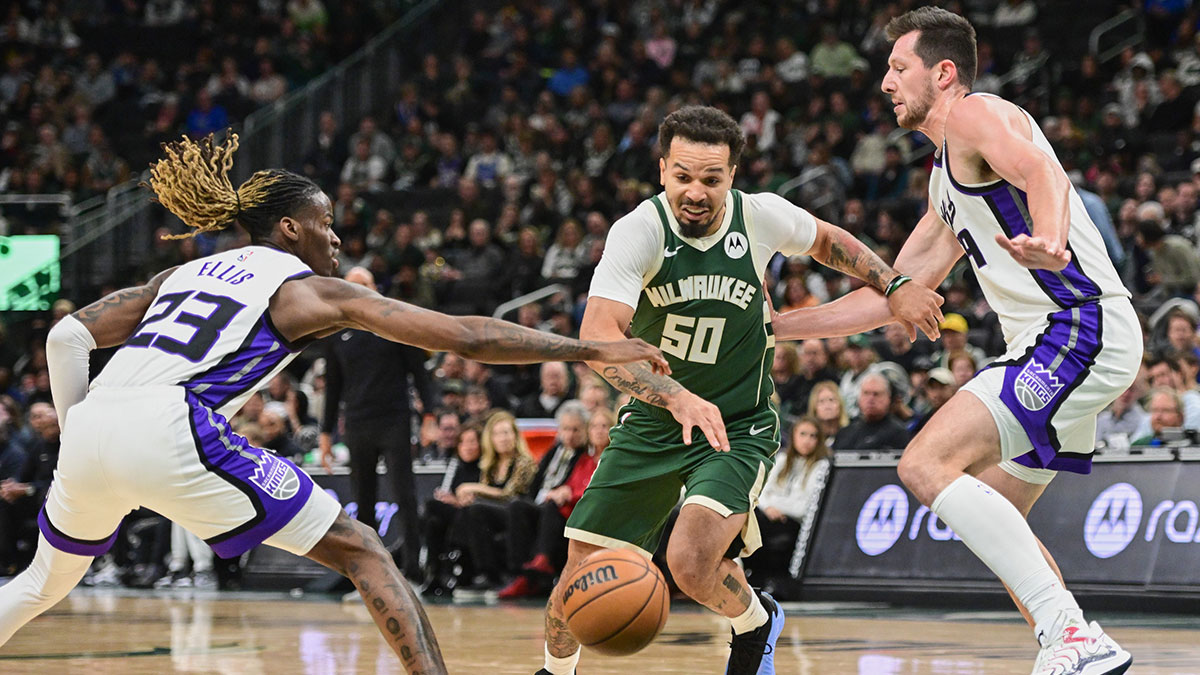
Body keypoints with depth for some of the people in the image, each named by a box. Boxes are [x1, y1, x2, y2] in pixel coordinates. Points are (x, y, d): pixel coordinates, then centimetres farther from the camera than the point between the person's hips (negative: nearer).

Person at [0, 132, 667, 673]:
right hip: (168, 432, -6)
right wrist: (590, 351, 10)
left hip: (89, 430, 6)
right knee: (361, 550, 1)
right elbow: (464, 335, 8)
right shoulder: (310, 290, 13)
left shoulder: (183, 274, 29)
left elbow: (67, 336, 21)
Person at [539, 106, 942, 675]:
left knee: (692, 561, -25)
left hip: (738, 429, -1)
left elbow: (826, 240, 13)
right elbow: (597, 337, -35)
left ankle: (757, 623, 9)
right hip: (652, 421, 1)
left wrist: (895, 287, 4)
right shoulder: (638, 232, -20)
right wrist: (677, 398, -48)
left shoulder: (763, 217, -12)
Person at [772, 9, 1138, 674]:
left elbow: (1043, 172, -27)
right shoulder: (947, 181, 26)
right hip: (1052, 343, 10)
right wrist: (772, 326, 29)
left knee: (927, 466, -19)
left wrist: (1048, 242, -49)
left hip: (1081, 326, -10)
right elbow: (893, 296, 30)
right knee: (988, 513, 19)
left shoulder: (976, 116, -4)